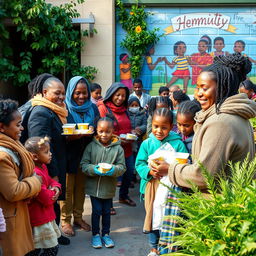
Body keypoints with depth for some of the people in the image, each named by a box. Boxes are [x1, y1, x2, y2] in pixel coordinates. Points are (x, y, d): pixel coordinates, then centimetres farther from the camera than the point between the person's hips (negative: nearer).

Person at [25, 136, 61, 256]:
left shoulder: (43, 167, 5)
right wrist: (52, 193, -6)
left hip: (45, 215, 10)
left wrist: (56, 187, -5)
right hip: (40, 219, -10)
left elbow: (50, 180, 18)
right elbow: (47, 199, -28)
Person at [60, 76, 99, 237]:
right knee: (67, 188, 4)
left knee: (81, 187, 14)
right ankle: (65, 221, 19)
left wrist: (91, 133, -14)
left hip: (85, 154, 4)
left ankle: (78, 217, 29)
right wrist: (73, 136, -27)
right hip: (69, 155, -4)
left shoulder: (93, 108, 3)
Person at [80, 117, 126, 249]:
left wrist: (113, 170, -25)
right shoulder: (91, 146, -6)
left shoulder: (118, 148, -6)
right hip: (93, 186, -1)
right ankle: (95, 234, 27)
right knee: (96, 210, 8)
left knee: (106, 211, 14)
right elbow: (84, 165, -5)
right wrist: (94, 169, -23)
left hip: (109, 187, 1)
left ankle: (105, 234, 32)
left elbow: (122, 167, -5)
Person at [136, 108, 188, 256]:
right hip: (152, 185, 2)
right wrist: (149, 171, -18)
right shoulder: (147, 144, 0)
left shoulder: (178, 143, -6)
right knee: (153, 215, 13)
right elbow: (139, 164, 1)